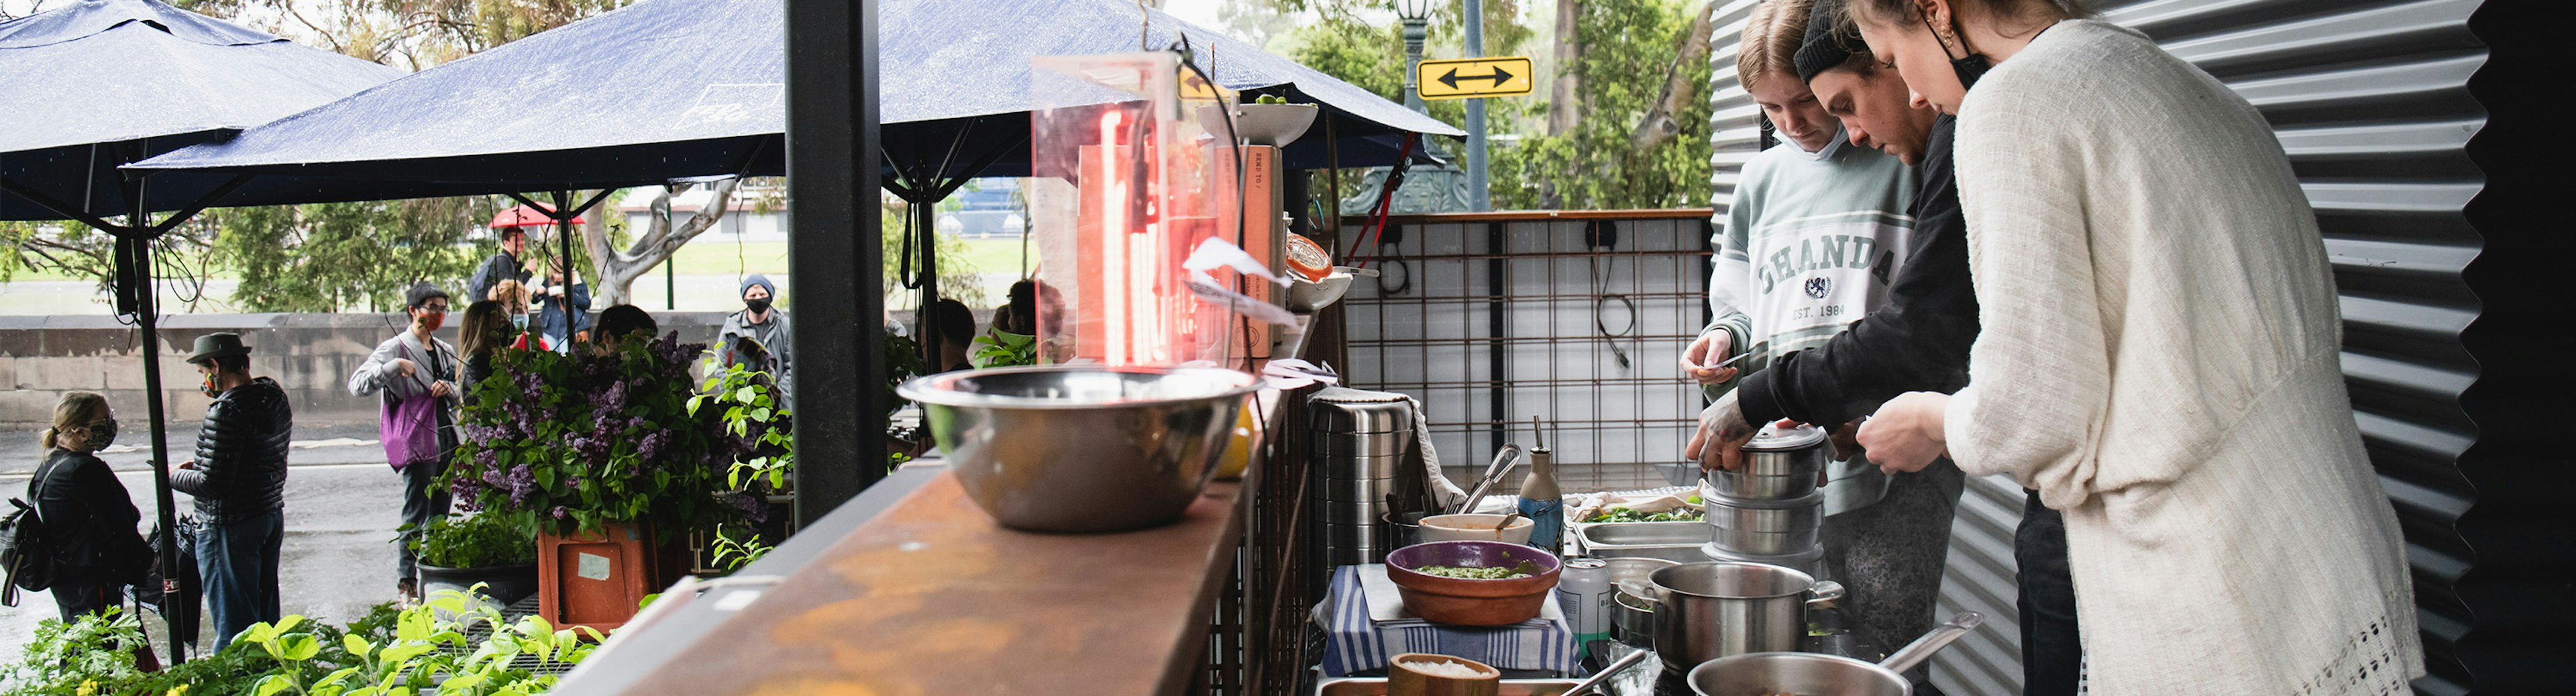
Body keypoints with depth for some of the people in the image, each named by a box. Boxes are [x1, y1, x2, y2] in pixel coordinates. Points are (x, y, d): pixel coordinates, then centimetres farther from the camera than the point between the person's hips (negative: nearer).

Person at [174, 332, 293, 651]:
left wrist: (175, 476, -5)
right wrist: (201, 465, 13)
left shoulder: (226, 412, -22)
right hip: (272, 515, 9)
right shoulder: (276, 397, 5)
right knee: (266, 617, 17)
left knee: (233, 626, -2)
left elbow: (211, 484, -23)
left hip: (230, 526, -9)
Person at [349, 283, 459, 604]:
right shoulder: (395, 348, -4)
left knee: (440, 514, 9)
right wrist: (393, 367, -25)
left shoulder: (445, 351, 16)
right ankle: (406, 584, -3)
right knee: (416, 514, -8)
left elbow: (462, 395, 20)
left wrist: (451, 389, -2)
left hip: (445, 437, 7)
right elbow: (358, 384, -14)